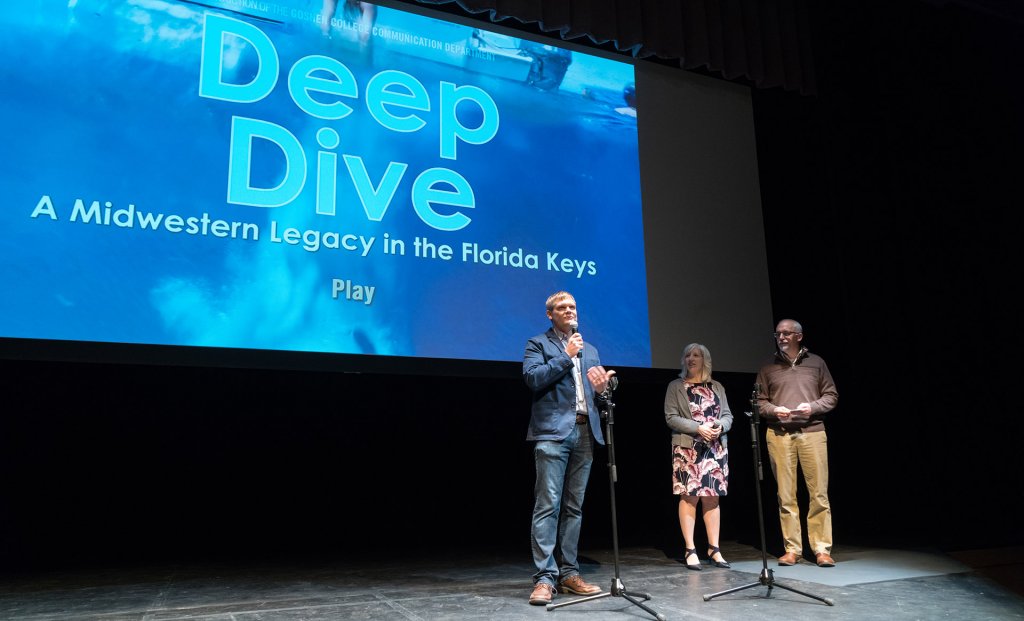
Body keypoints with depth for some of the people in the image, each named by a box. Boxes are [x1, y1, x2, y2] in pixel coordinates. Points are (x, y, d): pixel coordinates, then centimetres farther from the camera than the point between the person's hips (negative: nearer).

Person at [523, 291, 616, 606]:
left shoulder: (590, 350, 23)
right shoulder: (538, 344, 7)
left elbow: (597, 394, 22)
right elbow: (533, 378, -11)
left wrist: (601, 388, -1)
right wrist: (566, 355, -8)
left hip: (585, 432, 6)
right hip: (553, 431, -5)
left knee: (574, 506, 7)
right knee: (548, 505, -10)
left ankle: (569, 573, 13)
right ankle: (545, 577, -8)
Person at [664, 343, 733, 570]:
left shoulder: (717, 387, 16)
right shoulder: (675, 386, 5)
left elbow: (728, 415, 12)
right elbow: (671, 417, -4)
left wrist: (720, 426, -11)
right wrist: (698, 428, -16)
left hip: (716, 448, 3)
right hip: (688, 449, -3)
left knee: (712, 497, 3)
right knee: (689, 497, -7)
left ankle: (714, 549, 8)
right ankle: (690, 550, -2)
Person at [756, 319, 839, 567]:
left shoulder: (816, 363, 10)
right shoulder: (768, 368, 12)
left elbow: (831, 395, 9)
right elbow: (759, 401, 11)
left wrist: (812, 407, -8)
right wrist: (773, 410, -8)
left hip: (812, 432, -1)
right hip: (778, 435, 1)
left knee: (819, 493, -2)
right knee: (786, 495, 2)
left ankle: (822, 549, 5)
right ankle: (792, 549, 9)